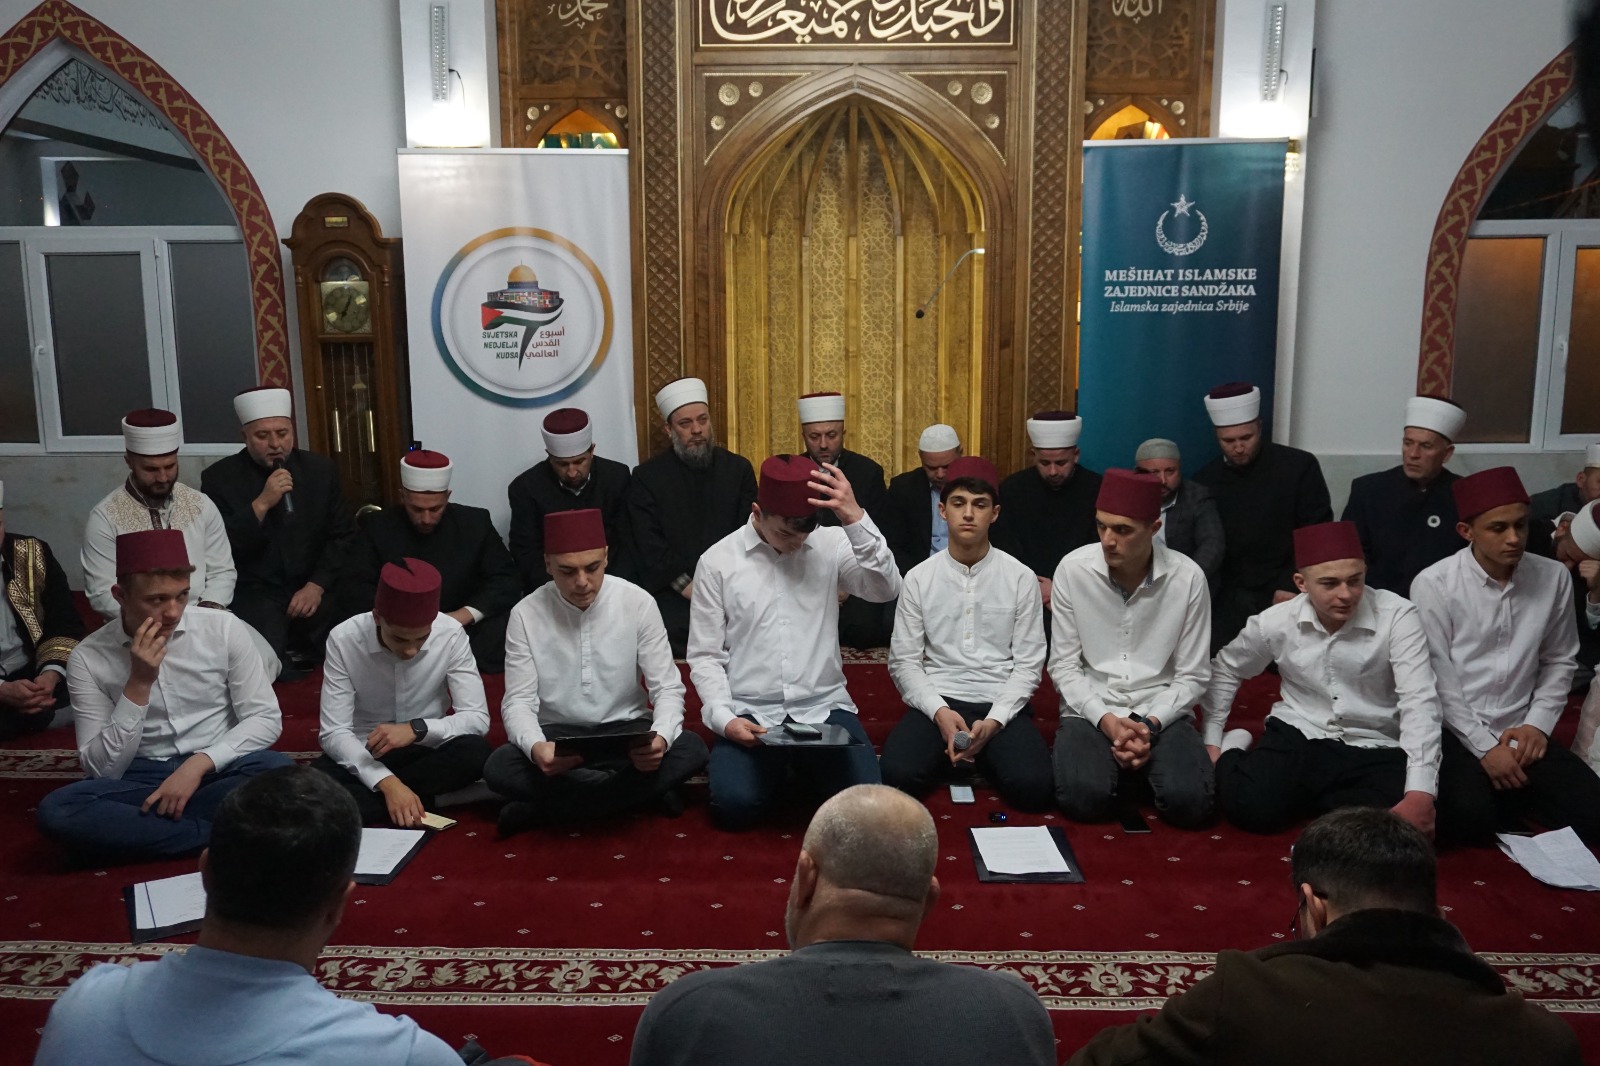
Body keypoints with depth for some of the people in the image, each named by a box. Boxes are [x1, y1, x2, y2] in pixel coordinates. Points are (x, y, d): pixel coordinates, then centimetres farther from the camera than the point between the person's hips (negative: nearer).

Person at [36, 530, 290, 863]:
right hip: (140, 778, 1)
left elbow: (267, 718, -5)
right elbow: (102, 771, -8)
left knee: (277, 770, -32)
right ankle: (219, 832, -20)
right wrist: (138, 685, -18)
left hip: (215, 769, -1)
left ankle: (143, 827, -17)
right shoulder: (88, 658, -5)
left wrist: (199, 763, -19)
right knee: (56, 811, -28)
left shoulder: (223, 628, -6)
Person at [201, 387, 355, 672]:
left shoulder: (321, 469, 6)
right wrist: (260, 504, -21)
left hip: (313, 589, 3)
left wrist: (318, 585, -8)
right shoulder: (219, 477, -2)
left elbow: (342, 535, 7)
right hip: (255, 594, -2)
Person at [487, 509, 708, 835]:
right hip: (557, 735, 0)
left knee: (691, 749, -29)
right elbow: (519, 701, -10)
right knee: (499, 767, -31)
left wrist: (661, 737, -33)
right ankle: (646, 790, -23)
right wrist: (536, 747, -34)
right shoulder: (526, 615, -9)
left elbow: (668, 688, -9)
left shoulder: (639, 603, -9)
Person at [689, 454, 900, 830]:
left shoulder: (831, 544, 1)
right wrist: (724, 717, -15)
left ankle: (801, 765, 15)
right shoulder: (717, 561, -1)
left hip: (824, 708, 1)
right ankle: (779, 766, 12)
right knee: (734, 805, -24)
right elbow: (705, 656, 1)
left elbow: (886, 590, -16)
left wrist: (856, 518, -26)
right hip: (750, 712, 0)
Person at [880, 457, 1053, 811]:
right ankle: (950, 755, 2)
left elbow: (1028, 664, 0)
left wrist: (993, 722, -15)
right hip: (936, 702, 0)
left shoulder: (1021, 578, 2)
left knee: (1033, 785, -29)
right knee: (897, 776, -30)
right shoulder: (918, 578, 4)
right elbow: (903, 661, 2)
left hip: (1001, 705, 0)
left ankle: (981, 754, 2)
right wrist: (939, 711, -16)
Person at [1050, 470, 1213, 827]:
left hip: (1161, 713, 1)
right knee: (1083, 796, -27)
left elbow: (1192, 675, -2)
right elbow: (1064, 665, -3)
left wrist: (1150, 724, -17)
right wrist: (1105, 719, -17)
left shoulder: (1187, 577, -8)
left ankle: (1147, 764, 10)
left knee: (1189, 802, -25)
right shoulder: (1073, 569, -9)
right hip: (1091, 710, 0)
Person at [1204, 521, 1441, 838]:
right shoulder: (1275, 621, -7)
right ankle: (1234, 753, 11)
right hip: (1298, 734, 1)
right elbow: (1224, 670, 13)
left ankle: (1303, 797, 2)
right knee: (1248, 807, -26)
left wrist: (1420, 793, -34)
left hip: (1374, 749, 0)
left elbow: (1419, 703, -23)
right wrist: (1211, 740, 12)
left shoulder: (1398, 616, -15)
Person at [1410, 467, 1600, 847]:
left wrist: (1538, 724, -2)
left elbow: (1559, 661, 11)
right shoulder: (1433, 584, -11)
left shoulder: (1554, 578, 2)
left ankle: (1510, 800, 13)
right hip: (1454, 732, -4)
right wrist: (1484, 745, -14)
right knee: (1469, 818, -28)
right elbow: (1437, 679, -10)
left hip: (1519, 732, 4)